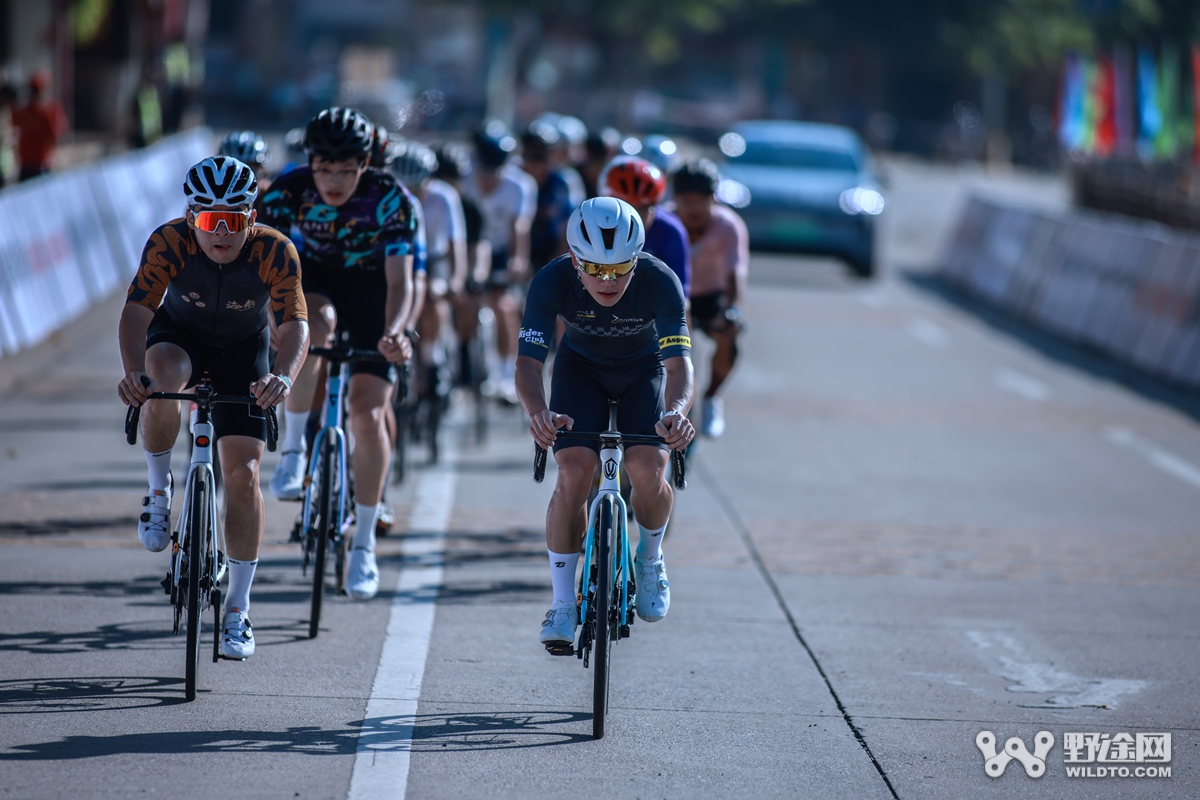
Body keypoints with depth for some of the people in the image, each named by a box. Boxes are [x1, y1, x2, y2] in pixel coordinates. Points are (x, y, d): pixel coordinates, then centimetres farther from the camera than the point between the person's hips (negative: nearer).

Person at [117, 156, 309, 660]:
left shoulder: (275, 253, -29)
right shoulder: (169, 243, -29)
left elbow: (295, 325, -37)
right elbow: (137, 311, -38)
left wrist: (283, 377, -58)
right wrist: (133, 372, -58)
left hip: (242, 352, 1)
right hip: (179, 335, 0)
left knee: (243, 473, -10)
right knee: (162, 376, -38)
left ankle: (238, 610, 3)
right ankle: (159, 489, -12)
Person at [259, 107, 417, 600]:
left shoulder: (391, 200, -27)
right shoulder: (288, 191, -24)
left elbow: (399, 281, -32)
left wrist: (392, 333, -52)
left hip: (371, 289, -1)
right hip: (313, 278, 1)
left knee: (368, 415, -12)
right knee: (314, 324, -38)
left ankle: (364, 543, 2)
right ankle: (293, 449, -20)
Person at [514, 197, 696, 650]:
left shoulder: (659, 282, -33)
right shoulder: (552, 281, -31)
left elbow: (679, 360, -40)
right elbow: (528, 361, -35)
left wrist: (676, 411, -62)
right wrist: (538, 412, -57)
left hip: (644, 370, 0)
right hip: (581, 367, 1)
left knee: (648, 469, -23)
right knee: (574, 469, -21)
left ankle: (650, 556, 12)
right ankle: (563, 604, -8)